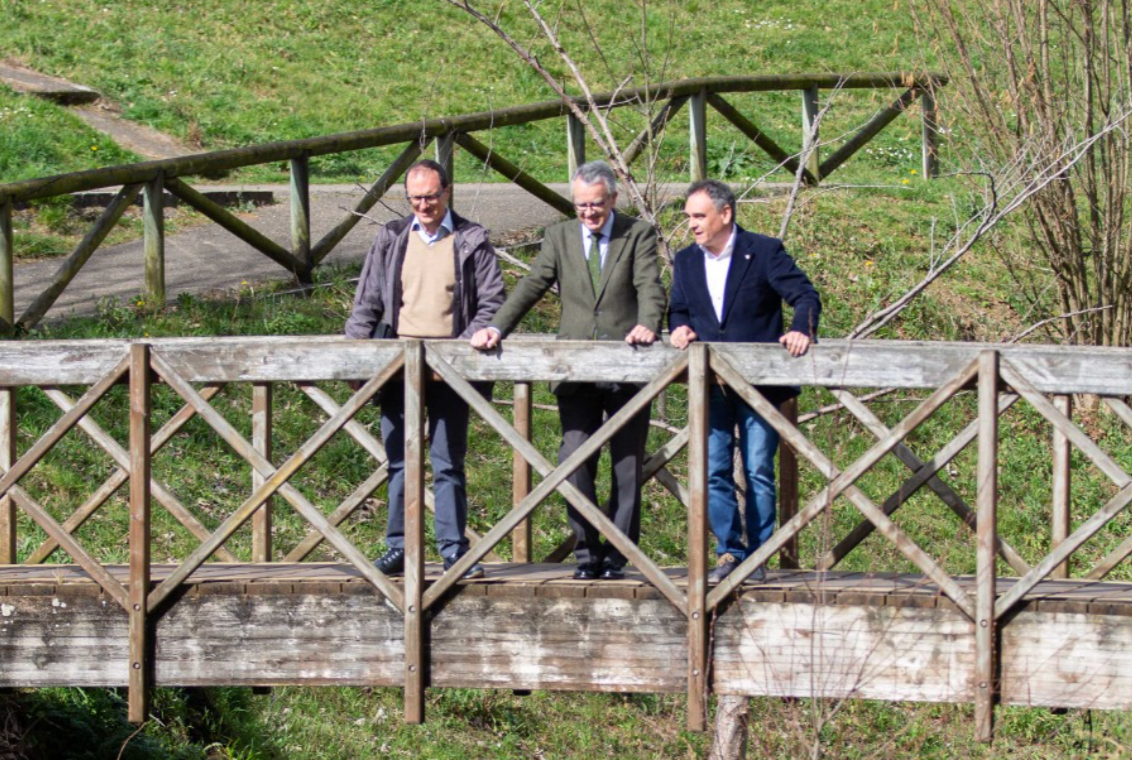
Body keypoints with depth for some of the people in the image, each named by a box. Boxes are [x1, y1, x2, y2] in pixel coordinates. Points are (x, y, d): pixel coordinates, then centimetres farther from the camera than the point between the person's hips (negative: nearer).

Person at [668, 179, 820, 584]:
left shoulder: (764, 251, -5)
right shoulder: (686, 261, 9)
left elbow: (804, 295, -9)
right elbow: (678, 309, 14)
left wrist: (802, 329, -28)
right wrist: (679, 328, -10)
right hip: (711, 386, 4)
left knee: (759, 473, -1)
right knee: (714, 472, 2)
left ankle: (758, 555, 6)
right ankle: (730, 551, 10)